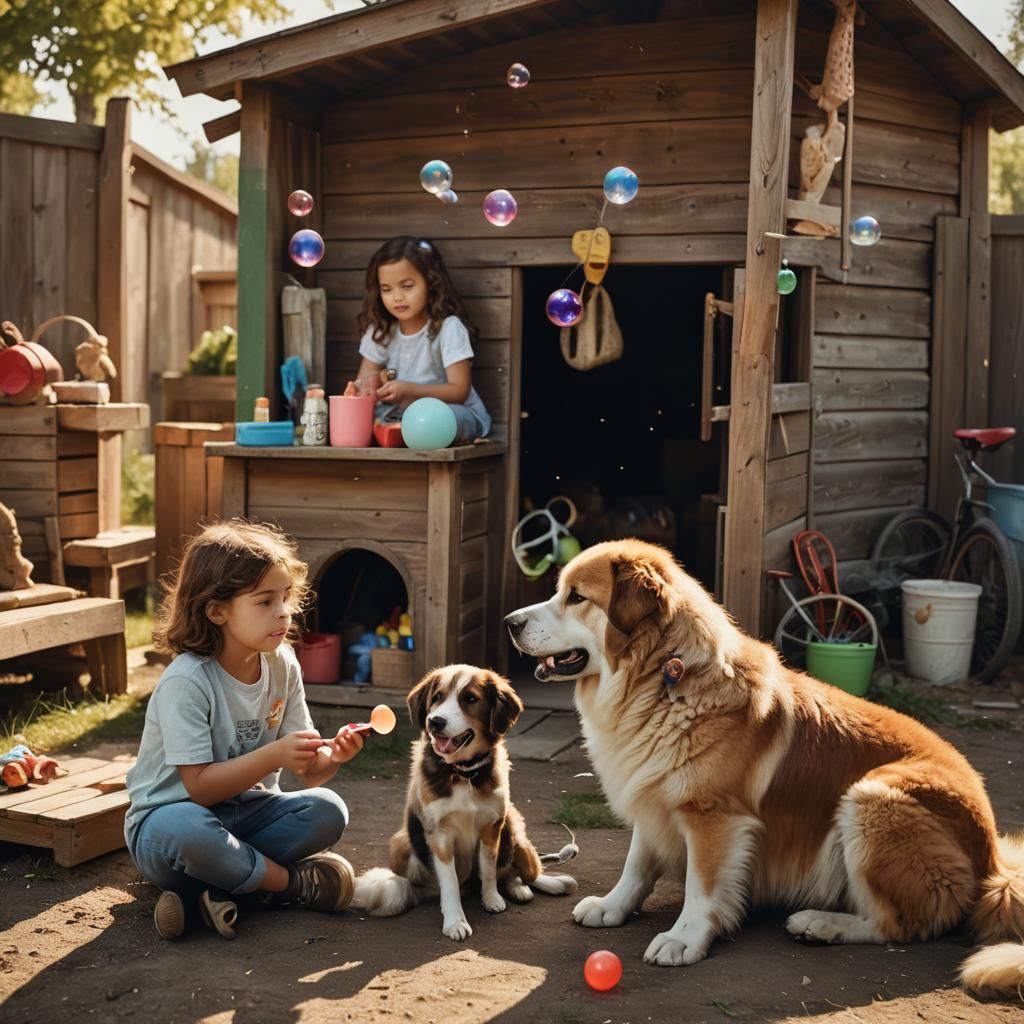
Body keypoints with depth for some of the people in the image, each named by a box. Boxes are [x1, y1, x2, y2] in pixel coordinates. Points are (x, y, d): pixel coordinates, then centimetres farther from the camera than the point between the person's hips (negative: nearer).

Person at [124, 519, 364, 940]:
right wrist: (274, 755, -33)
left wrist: (330, 756, -24)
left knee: (327, 810, -21)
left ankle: (203, 890, -18)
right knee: (186, 828, -40)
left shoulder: (282, 665, -2)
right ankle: (292, 882, -15)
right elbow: (200, 787, -23)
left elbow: (305, 770, -1)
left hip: (245, 811, 6)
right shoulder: (186, 681, -21)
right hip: (168, 818, -6)